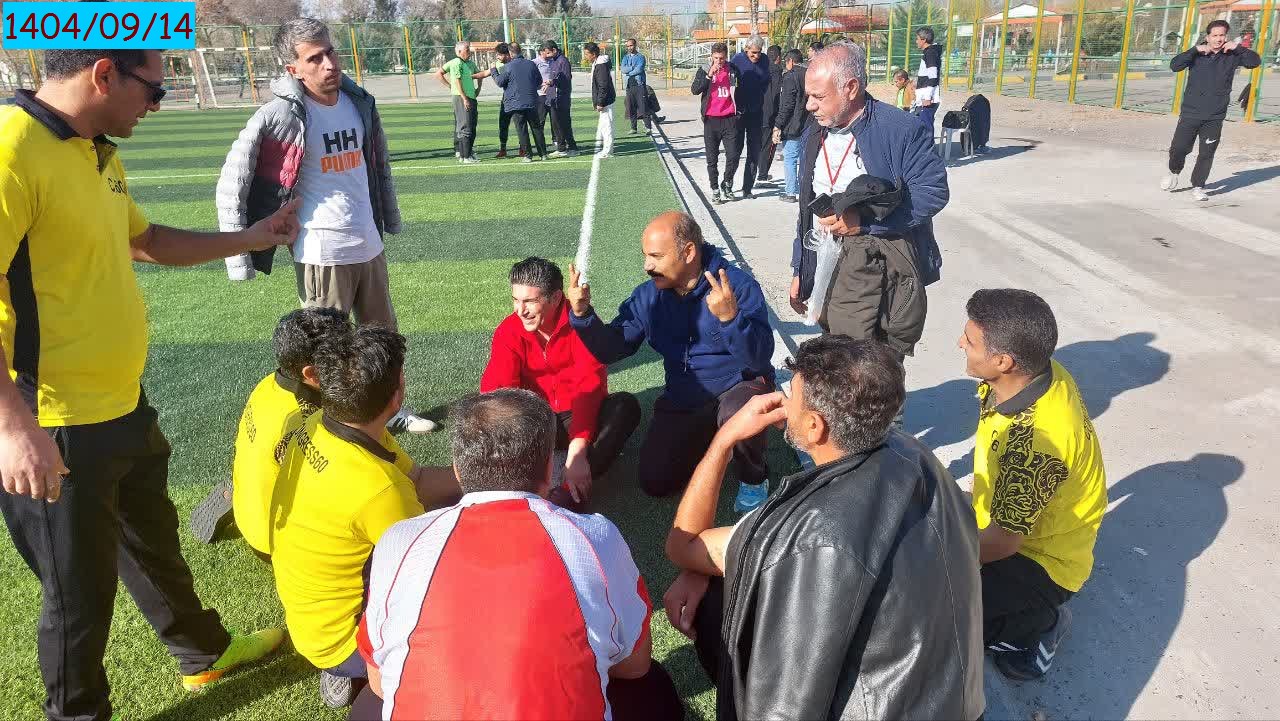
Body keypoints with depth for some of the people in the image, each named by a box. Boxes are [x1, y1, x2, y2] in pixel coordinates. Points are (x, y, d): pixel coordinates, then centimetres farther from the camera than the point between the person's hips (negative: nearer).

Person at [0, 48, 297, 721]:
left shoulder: (98, 154, 9)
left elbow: (146, 240, 25)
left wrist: (251, 237, 27)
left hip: (123, 407, 9)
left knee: (154, 541, 27)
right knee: (80, 588, 11)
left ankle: (205, 653, 48)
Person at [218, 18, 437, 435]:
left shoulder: (359, 102, 3)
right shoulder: (281, 115, -14)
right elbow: (232, 182, -11)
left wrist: (390, 219, 24)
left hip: (369, 245, 6)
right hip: (322, 253, -6)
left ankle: (390, 410, 36)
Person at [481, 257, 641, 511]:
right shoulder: (509, 331, -9)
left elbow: (589, 387, -27)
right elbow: (494, 391, -17)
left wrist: (576, 453, -39)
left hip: (581, 418, -2)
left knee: (626, 405, -32)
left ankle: (571, 492, -44)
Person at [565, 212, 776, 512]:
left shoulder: (738, 284, -20)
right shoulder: (648, 296, -4)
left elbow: (760, 358, -29)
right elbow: (611, 350, -4)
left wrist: (730, 317, -46)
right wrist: (582, 314, -20)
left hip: (739, 386, -5)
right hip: (682, 401, 5)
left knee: (736, 415, -39)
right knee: (654, 482, -3)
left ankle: (754, 478, -4)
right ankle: (711, 437, 25)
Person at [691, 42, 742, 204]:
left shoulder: (733, 70, 6)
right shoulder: (704, 70, 3)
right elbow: (695, 90, -11)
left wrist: (740, 111, 14)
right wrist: (709, 75, -19)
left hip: (729, 119, 1)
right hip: (711, 120, 0)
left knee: (733, 156, -4)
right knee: (712, 159, 4)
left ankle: (727, 185, 19)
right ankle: (715, 189, 16)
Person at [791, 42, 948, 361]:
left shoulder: (902, 129, -9)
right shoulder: (817, 137, 14)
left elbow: (934, 191, -14)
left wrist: (863, 220, -18)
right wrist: (799, 272, 17)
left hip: (884, 271, -6)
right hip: (827, 273, 6)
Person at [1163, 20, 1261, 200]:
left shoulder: (1231, 56, 6)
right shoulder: (1197, 54, 2)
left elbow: (1255, 61, -1)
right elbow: (1174, 65, -12)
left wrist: (1238, 48, -9)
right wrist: (1196, 50, -19)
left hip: (1215, 118, 1)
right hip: (1190, 113, -1)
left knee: (1206, 154, 2)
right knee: (1178, 148, 0)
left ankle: (1197, 187, 15)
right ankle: (1174, 172, 30)